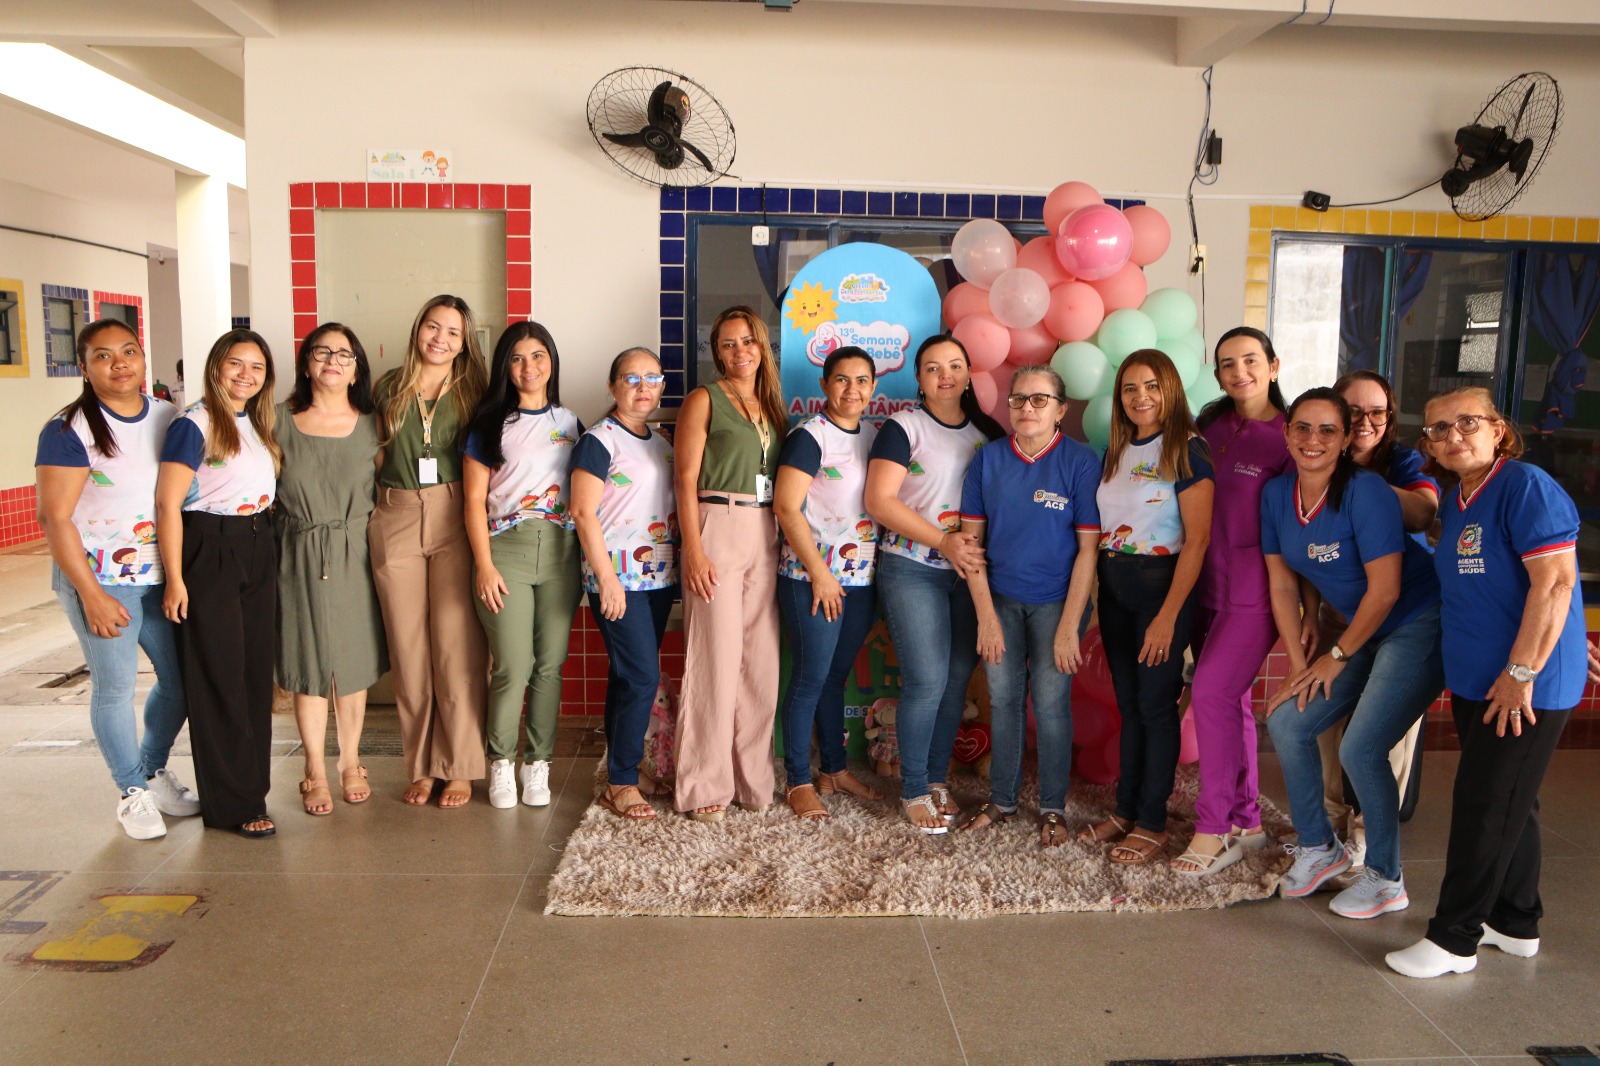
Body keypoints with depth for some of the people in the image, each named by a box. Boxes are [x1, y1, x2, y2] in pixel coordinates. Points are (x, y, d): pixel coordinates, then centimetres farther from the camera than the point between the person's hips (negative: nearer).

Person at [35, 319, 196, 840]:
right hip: (101, 580, -5)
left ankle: (155, 770, 34)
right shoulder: (69, 429, -10)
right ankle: (133, 792, 22)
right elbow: (54, 516, -11)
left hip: (164, 577, 5)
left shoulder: (169, 418, 5)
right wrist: (92, 594, -15)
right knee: (114, 688, 3)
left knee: (182, 680, 10)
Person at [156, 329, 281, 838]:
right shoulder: (194, 424, -9)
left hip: (258, 550, 7)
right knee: (220, 677, 0)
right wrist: (175, 579, -16)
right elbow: (168, 503, -13)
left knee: (257, 671, 11)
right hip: (209, 550, -7)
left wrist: (268, 546, 12)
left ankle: (253, 783, 23)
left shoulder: (259, 424, 13)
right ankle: (233, 804, 8)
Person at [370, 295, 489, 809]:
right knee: (408, 650, 6)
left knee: (457, 647, -3)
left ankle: (459, 767, 7)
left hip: (454, 522, -2)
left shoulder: (472, 392, 6)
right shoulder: (389, 388, 11)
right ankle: (421, 766, 16)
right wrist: (373, 510, 6)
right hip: (395, 524, 2)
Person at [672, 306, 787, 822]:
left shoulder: (772, 405, 18)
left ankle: (753, 778, 16)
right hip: (718, 528, -5)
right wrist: (693, 549, -14)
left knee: (762, 660, 5)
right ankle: (705, 786, 4)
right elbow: (687, 480, -4)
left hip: (767, 535, 5)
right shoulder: (704, 400, 2)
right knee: (716, 658, -6)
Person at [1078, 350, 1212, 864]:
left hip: (1162, 586, -6)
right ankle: (1124, 811, 23)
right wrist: (1099, 606, 8)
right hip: (1114, 589, 6)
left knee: (1155, 705, 0)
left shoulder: (1187, 450, -9)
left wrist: (1168, 615, -17)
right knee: (1128, 704, 12)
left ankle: (1152, 825, 11)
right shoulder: (1115, 452, 11)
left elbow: (1196, 540, -13)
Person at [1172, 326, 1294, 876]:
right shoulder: (1212, 428, 10)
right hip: (1209, 583, 6)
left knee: (1211, 691, -13)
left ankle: (1215, 829, -1)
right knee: (1229, 698, 11)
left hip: (1255, 588, -6)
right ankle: (1245, 822, 24)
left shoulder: (1288, 438, -8)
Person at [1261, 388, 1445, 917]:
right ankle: (1318, 846, 20)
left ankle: (1386, 880, 9)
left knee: (1361, 748, -13)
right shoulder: (1277, 493, -2)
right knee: (1286, 721, 0)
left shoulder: (1365, 492, -22)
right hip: (1366, 631, 7)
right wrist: (1299, 665, 2)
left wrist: (1337, 656, -10)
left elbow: (1385, 589, -21)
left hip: (1420, 626, -7)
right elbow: (1282, 584, 4)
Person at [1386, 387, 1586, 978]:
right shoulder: (1455, 503, 11)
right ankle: (1516, 924, 32)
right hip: (1475, 682, 9)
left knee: (1486, 806, -2)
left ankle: (1453, 940, 8)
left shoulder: (1526, 487, -16)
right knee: (1509, 804, 18)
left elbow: (1555, 582, -23)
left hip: (1526, 686, -9)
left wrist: (1520, 673, -22)